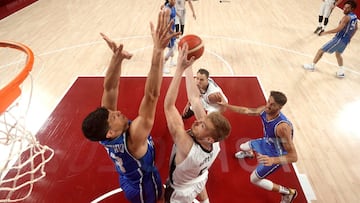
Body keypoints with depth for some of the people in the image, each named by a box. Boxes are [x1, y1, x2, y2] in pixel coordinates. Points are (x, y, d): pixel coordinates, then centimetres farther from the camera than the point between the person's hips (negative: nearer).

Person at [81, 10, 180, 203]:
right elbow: (151, 96, -58)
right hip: (143, 186, -5)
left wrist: (117, 58, -43)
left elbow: (110, 89, -27)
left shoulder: (103, 130, -26)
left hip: (127, 180, 6)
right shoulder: (132, 138, -45)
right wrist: (158, 50, -64)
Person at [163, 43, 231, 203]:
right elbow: (194, 98, -26)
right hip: (200, 178, 5)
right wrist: (188, 67, -26)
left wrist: (180, 69, -55)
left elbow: (168, 106, -52)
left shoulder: (188, 147, -47)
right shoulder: (214, 142, -32)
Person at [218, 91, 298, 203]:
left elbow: (293, 157, -39)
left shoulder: (282, 127, -43)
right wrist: (225, 105, -7)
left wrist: (272, 160, -54)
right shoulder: (264, 110, -22)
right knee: (242, 147, 29)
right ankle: (249, 154, 70)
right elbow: (246, 110, -4)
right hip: (267, 142, 7)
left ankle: (288, 192, 20)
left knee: (254, 179, 5)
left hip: (275, 155, -7)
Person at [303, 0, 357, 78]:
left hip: (339, 39, -9)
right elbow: (355, 29, 21)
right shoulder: (355, 17, 9)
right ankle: (341, 72, 32)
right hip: (346, 41, 9)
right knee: (338, 54, 30)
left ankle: (312, 66, 10)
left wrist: (326, 32, -17)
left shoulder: (346, 17, -20)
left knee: (321, 50, 1)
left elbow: (338, 29, -27)